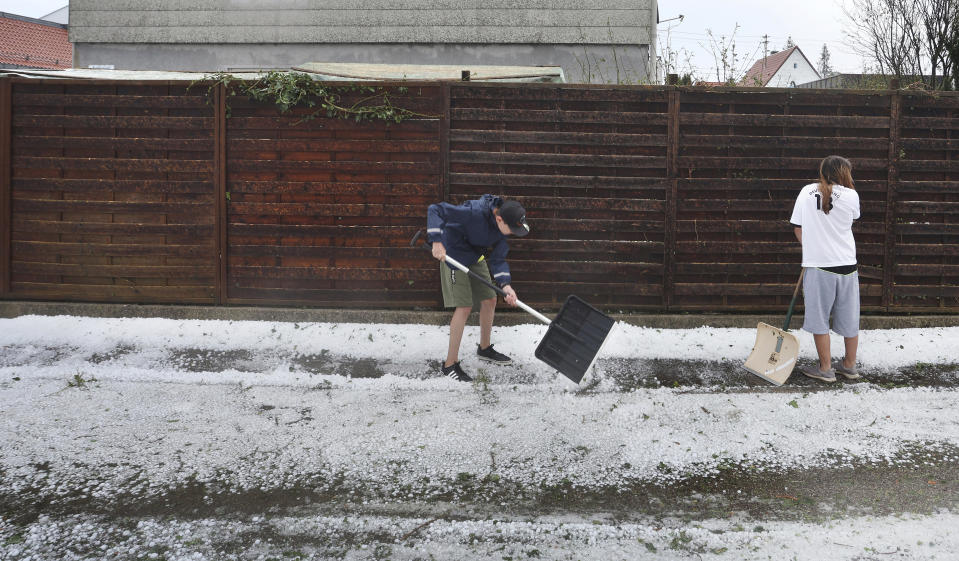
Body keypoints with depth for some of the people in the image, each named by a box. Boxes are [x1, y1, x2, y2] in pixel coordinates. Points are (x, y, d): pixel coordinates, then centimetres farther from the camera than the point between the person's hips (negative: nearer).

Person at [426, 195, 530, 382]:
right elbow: (435, 210, -32)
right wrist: (437, 242, -38)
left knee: (489, 300, 12)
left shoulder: (504, 224, -11)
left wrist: (505, 285, -23)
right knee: (464, 307, -12)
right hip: (454, 257, -8)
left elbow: (498, 258, -8)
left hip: (476, 258, 8)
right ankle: (450, 364, -2)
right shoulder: (474, 212, -34)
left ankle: (484, 349, 34)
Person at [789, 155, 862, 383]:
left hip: (817, 264, -1)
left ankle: (825, 368, 13)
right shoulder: (850, 196, -4)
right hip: (846, 264, 1)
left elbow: (798, 229, 2)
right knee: (849, 318, 15)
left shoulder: (807, 192, -1)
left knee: (819, 317, 8)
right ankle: (850, 366, 27)